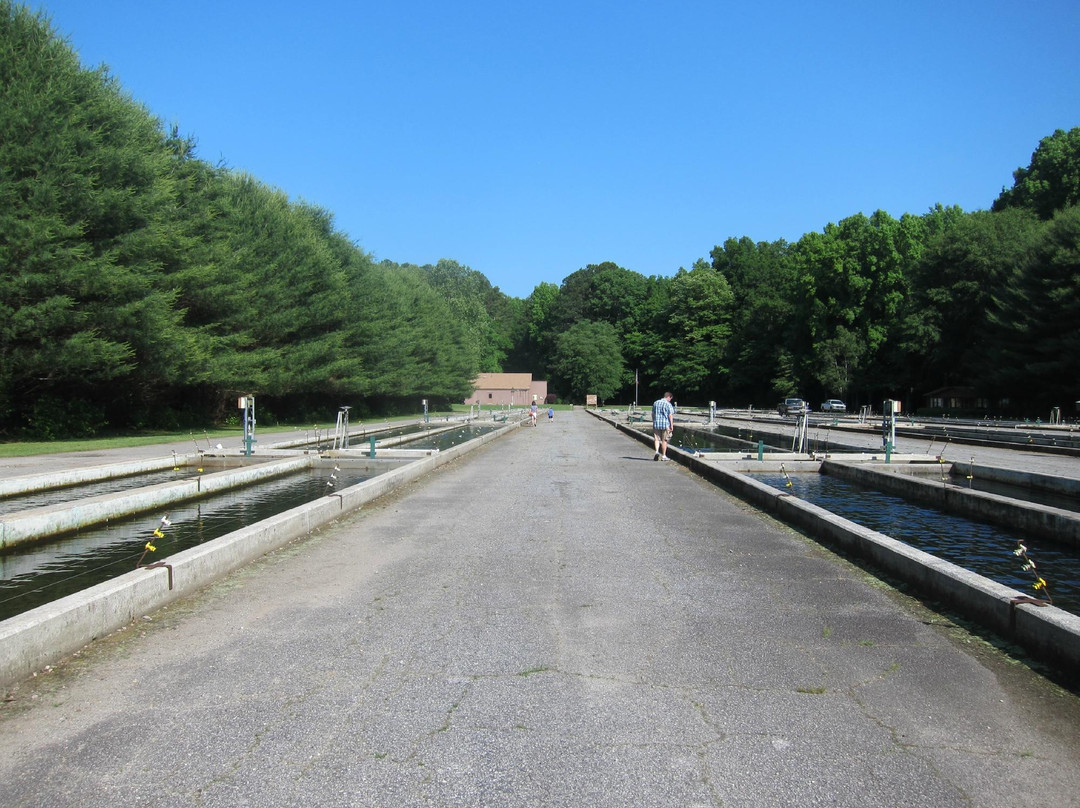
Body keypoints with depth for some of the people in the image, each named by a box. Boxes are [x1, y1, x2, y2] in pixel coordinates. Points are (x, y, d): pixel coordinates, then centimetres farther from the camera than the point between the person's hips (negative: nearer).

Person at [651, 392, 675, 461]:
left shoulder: (655, 403, 10)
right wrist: (671, 425, -9)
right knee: (664, 440, 5)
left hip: (656, 424, 4)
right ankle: (663, 455, 10)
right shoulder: (668, 404, -7)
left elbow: (653, 414, 16)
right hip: (665, 424, -4)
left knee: (656, 439, 7)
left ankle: (657, 451, -16)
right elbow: (670, 416, -12)